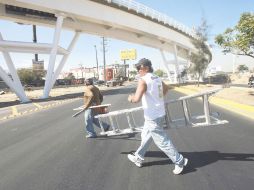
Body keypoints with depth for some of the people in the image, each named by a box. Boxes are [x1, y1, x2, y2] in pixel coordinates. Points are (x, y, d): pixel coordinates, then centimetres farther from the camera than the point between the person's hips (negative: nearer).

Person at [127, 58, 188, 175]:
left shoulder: (143, 80, -19)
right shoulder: (157, 79, 6)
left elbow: (136, 99, -30)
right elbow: (166, 89, 26)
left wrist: (130, 98, -8)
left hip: (152, 117, -9)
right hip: (159, 114, 9)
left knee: (162, 142, 4)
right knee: (145, 136, 22)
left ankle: (180, 162, 16)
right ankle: (138, 158, 38)